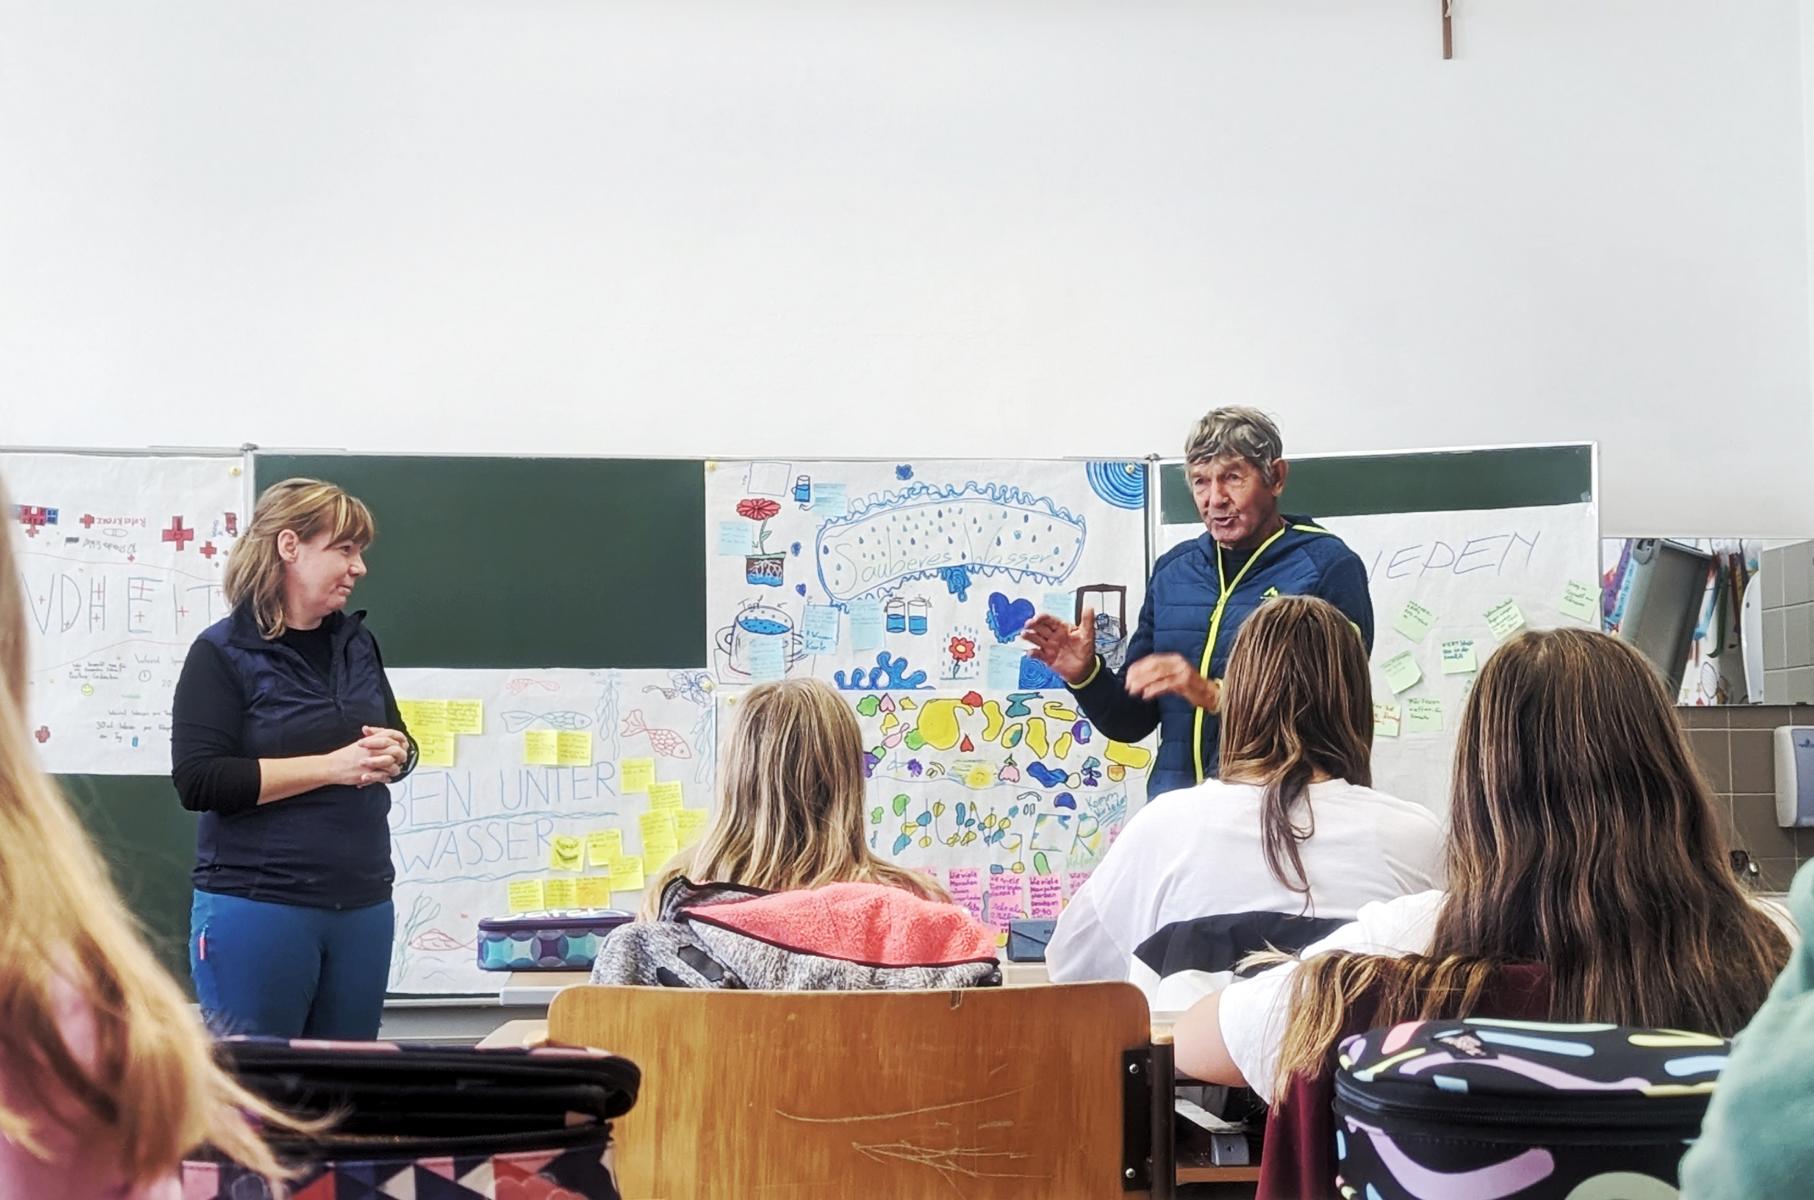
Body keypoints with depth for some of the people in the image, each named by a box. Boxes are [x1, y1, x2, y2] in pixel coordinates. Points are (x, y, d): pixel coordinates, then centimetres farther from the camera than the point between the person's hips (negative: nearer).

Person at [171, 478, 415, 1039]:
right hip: (256, 907, -6)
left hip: (363, 906, 6)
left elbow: (400, 738, 23)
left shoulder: (356, 643, 12)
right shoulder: (223, 653, -6)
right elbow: (197, 781, -16)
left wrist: (394, 753, -3)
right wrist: (333, 765, -20)